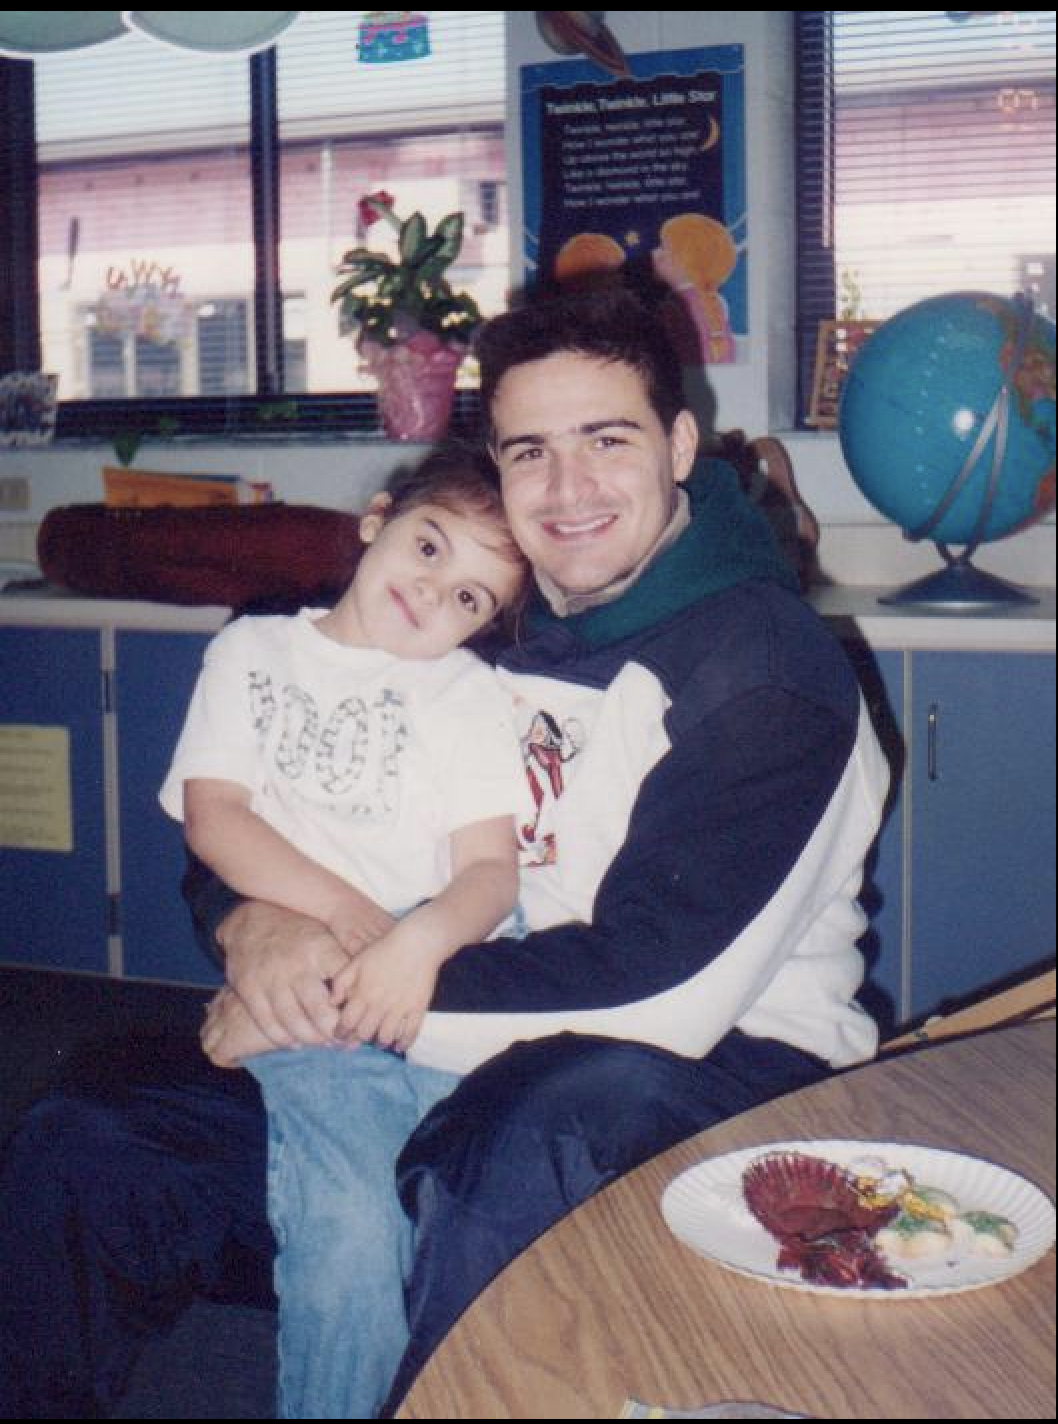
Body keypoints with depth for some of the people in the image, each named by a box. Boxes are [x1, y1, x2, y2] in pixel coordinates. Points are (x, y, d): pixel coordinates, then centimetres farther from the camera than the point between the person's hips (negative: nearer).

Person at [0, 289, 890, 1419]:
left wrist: (362, 981, -21)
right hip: (469, 1054, 5)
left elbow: (666, 981, -21)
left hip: (718, 1063, -4)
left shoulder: (764, 660, -9)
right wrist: (250, 922, -14)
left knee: (553, 1120, -40)